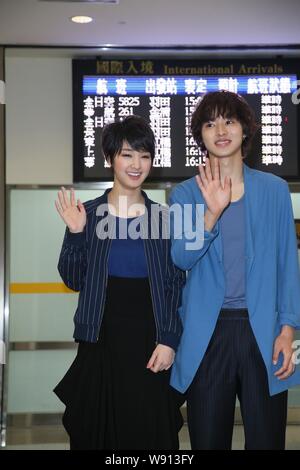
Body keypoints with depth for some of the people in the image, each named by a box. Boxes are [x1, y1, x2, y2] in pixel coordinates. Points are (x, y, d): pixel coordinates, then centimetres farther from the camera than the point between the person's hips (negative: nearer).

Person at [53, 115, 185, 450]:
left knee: (151, 432, 5)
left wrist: (169, 340, -6)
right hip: (101, 342, 0)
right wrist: (75, 233, -12)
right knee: (97, 431, 9)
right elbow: (74, 280, 2)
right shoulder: (87, 214, 0)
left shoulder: (163, 218, 1)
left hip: (150, 342, 0)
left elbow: (176, 286, 2)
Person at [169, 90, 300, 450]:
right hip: (206, 335, 0)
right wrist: (212, 213, -24)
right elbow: (181, 259, -9)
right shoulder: (185, 194, 4)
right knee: (208, 440, 10)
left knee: (266, 439, 6)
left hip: (263, 332, 0)